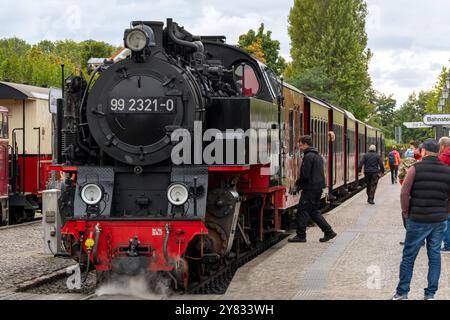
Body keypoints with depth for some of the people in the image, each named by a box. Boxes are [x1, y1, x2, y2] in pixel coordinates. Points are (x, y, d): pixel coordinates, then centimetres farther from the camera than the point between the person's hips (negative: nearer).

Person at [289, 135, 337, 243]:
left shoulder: (308, 156, -15)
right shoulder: (318, 156, 16)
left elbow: (305, 175, -19)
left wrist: (298, 183, 0)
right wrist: (301, 184, 17)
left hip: (310, 189, -9)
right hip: (318, 187, 9)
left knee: (302, 211, -2)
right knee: (314, 211, 15)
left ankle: (301, 235, 1)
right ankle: (329, 231, 11)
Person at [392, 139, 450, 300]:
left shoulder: (416, 169, -9)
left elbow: (404, 193, -11)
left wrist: (406, 213, 1)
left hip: (418, 220, -3)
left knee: (409, 256, 6)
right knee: (435, 256, 11)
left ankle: (402, 293, 10)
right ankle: (430, 294, 14)